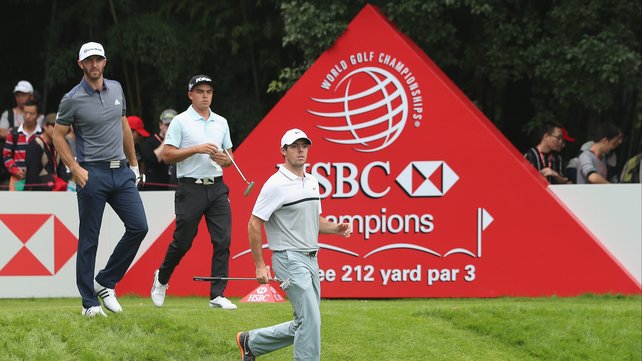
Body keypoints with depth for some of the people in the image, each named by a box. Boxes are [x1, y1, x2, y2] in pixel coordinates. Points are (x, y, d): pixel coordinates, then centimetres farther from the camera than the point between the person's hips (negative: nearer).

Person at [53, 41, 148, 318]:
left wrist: (134, 163, 20)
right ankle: (90, 302, 3)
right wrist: (75, 169, -12)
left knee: (138, 227, -3)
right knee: (89, 239, -2)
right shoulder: (73, 99, -6)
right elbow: (58, 136, -2)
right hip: (92, 174, -5)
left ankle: (105, 282, 11)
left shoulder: (116, 89, 11)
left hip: (121, 171, 6)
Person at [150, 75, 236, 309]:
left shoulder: (221, 122, 15)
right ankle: (161, 279, 29)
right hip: (191, 188, -4)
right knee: (182, 241, 3)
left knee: (223, 241, -7)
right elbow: (167, 155, -8)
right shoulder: (180, 122, -1)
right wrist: (196, 149, -16)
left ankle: (218, 295, -6)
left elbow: (229, 156, 20)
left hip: (217, 188, 4)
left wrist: (225, 159, -4)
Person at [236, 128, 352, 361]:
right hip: (290, 260, -8)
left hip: (311, 260, 8)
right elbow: (254, 224, -11)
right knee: (310, 319, -15)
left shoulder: (312, 182, 13)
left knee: (303, 324, 11)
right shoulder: (276, 185, -12)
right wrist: (260, 265, -13)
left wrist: (336, 228, 4)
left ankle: (251, 342, 26)